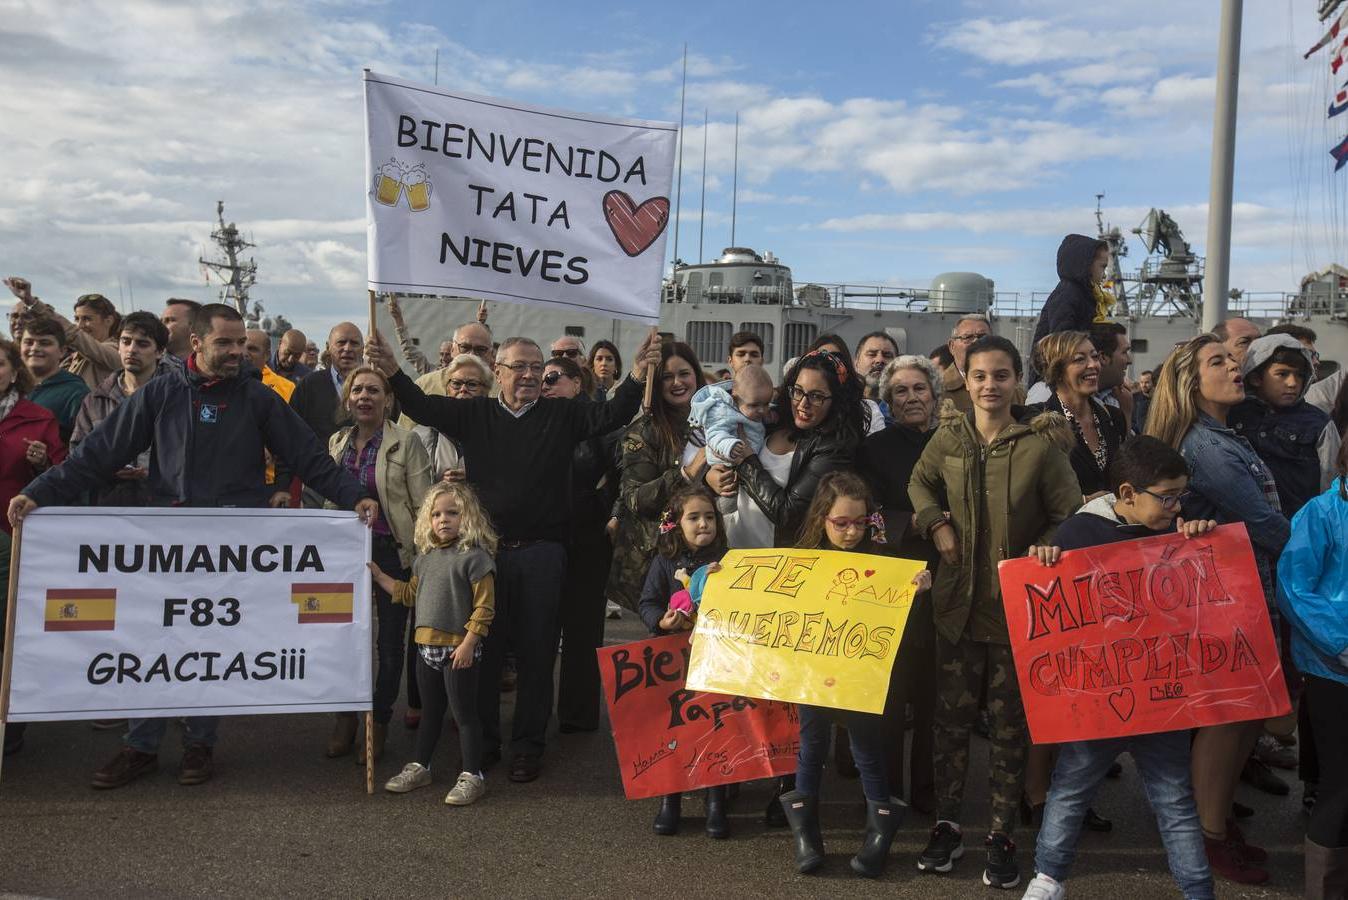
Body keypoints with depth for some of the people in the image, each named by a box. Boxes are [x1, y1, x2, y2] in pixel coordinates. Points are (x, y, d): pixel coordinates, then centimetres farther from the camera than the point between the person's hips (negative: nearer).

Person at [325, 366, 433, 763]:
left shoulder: (406, 442, -7)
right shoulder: (338, 442, 8)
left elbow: (423, 505, -8)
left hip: (393, 551, -4)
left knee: (389, 640, 5)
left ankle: (379, 723, 21)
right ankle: (345, 718, 25)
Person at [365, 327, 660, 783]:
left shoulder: (562, 415, 4)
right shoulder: (475, 414, 6)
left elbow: (612, 414, -8)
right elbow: (424, 407, -4)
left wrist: (638, 374, -24)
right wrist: (392, 371, -22)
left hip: (542, 553, -1)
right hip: (485, 549, 1)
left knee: (536, 652, 6)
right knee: (484, 648, 9)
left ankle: (529, 746, 19)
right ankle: (483, 741, 25)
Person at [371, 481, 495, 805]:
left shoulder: (474, 556, -13)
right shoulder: (426, 557, 11)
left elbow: (484, 606, -16)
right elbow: (411, 593, 23)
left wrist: (468, 643, -20)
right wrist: (379, 575, 16)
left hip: (459, 648, -7)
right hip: (426, 645, 7)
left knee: (463, 711, 0)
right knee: (430, 710, 20)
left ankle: (472, 775, 9)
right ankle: (420, 767, 32)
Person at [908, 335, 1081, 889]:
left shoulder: (1041, 444, -9)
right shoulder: (949, 437, 0)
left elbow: (1071, 517, -2)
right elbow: (920, 483, 18)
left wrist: (1039, 555, -17)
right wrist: (937, 525, 1)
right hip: (957, 601, 2)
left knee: (1010, 723, 9)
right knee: (952, 718, 10)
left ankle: (1001, 837, 23)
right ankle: (947, 826, 26)